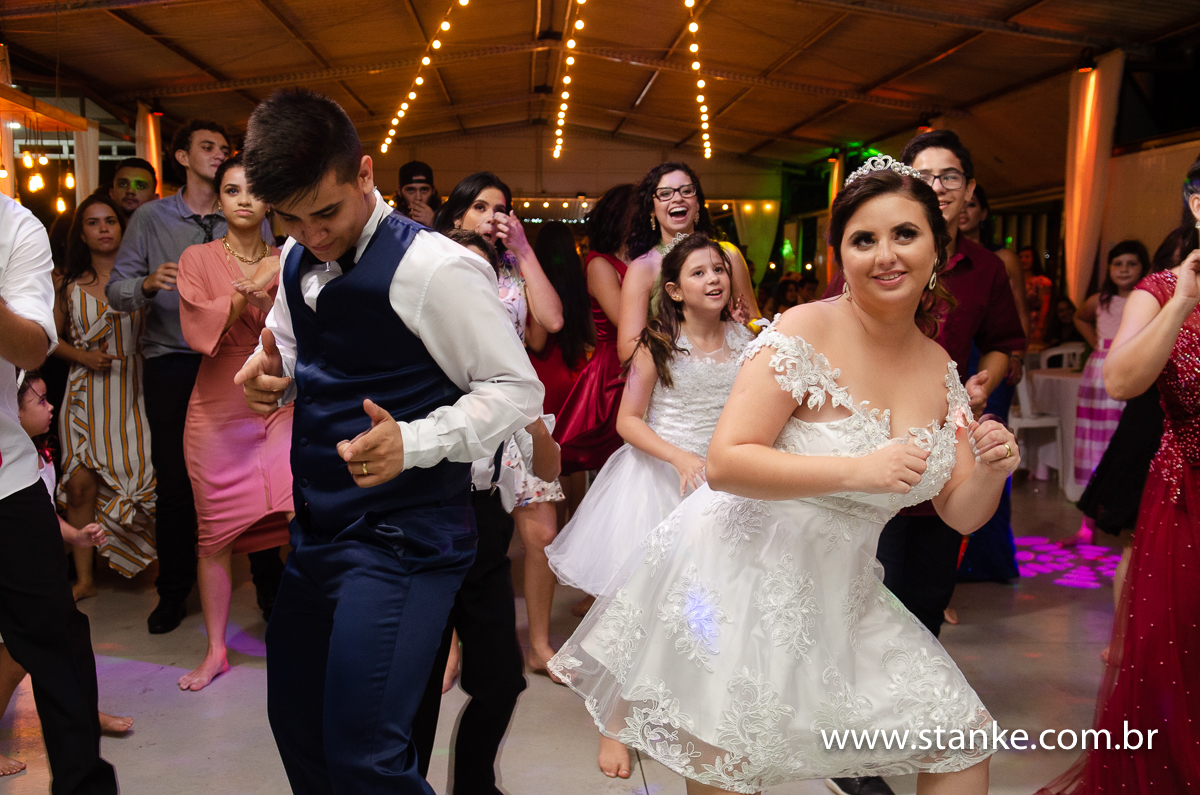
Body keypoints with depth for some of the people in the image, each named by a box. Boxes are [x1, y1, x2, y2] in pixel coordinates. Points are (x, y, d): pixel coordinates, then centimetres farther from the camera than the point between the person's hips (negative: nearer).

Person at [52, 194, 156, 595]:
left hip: (132, 392, -1)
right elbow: (51, 336, 12)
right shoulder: (67, 283, 7)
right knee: (82, 484, -4)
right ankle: (84, 578, 7)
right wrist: (85, 357, -3)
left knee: (139, 476, -6)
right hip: (87, 394, 1)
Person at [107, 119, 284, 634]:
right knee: (174, 482, 7)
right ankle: (174, 592, 24)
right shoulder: (150, 218, 6)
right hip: (172, 365, 0)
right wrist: (149, 284, -19)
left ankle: (270, 583, 17)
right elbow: (117, 289, 1)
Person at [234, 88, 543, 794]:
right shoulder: (298, 260, 7)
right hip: (318, 528, 8)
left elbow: (518, 391, -14)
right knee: (295, 725, 19)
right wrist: (269, 374, 0)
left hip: (403, 542, -8)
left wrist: (413, 443, -28)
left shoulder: (433, 268, -17)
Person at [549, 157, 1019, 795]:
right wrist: (856, 470, -29)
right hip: (740, 578, -6)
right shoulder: (804, 333, -16)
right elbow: (724, 463, -23)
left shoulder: (940, 368, 4)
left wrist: (992, 471, -13)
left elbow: (961, 514, 8)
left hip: (843, 593, 6)